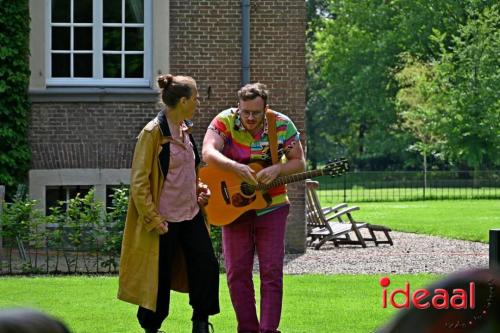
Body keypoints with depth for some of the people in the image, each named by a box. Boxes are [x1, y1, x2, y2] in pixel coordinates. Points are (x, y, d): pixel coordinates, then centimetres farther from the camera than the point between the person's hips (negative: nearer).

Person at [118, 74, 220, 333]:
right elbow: (139, 181, -15)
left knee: (207, 265, 1)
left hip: (191, 214, 7)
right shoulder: (153, 133, -15)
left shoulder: (185, 129, 9)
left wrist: (198, 188, 7)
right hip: (165, 219, -7)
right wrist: (153, 219, -17)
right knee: (160, 274, 1)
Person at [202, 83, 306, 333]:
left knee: (271, 271, -4)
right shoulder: (225, 121, -11)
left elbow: (299, 163, -2)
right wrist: (237, 167, -43)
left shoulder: (282, 125, -8)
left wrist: (277, 169, -23)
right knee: (237, 271, 3)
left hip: (271, 206, 0)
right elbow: (208, 152, -26)